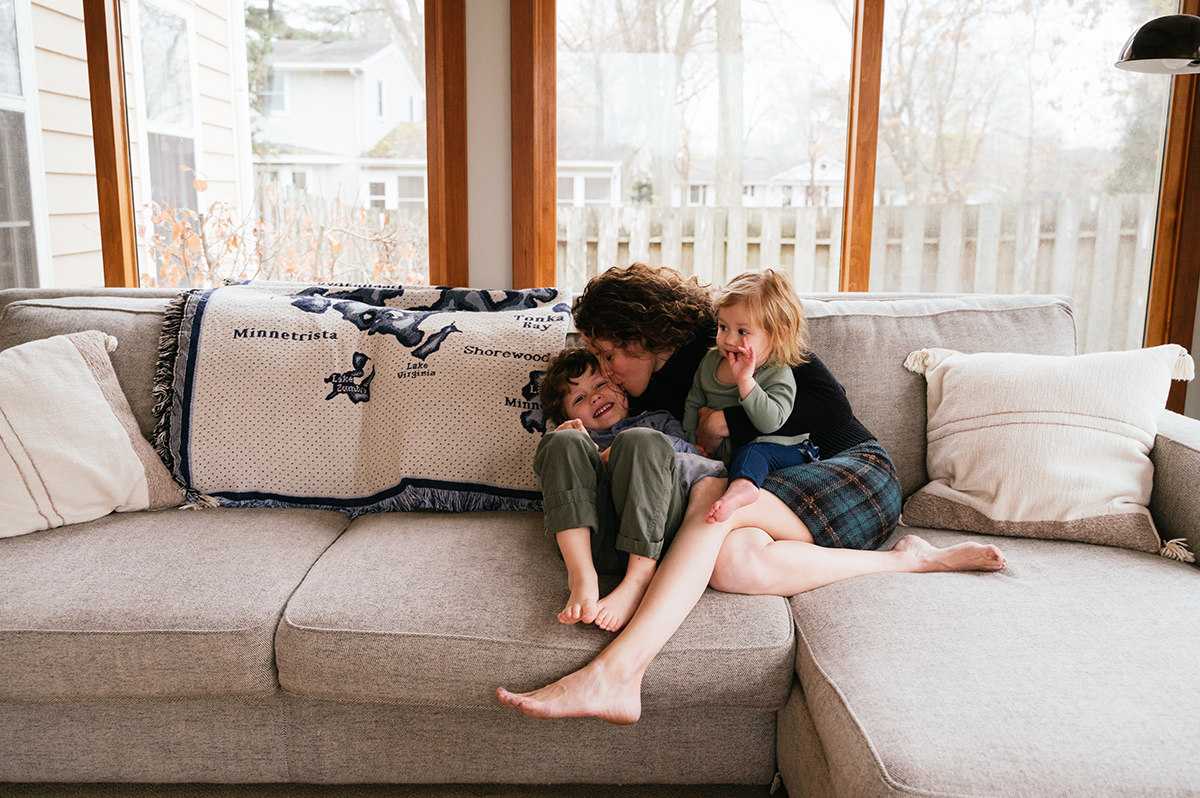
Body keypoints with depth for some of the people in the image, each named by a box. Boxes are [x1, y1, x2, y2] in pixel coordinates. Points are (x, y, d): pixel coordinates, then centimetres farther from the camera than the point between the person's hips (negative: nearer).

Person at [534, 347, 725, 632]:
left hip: (652, 536, -1)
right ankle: (582, 576, -33)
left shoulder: (658, 421, 35)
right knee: (564, 442, -17)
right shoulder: (580, 437, 36)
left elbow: (694, 460, 14)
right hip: (594, 541, 1)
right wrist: (577, 448, 0)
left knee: (640, 441, -24)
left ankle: (638, 580, -34)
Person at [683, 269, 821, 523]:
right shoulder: (711, 360, 6)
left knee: (751, 453, -39)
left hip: (780, 448, -8)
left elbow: (770, 422, -30)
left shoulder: (778, 375, -13)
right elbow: (694, 403, 19)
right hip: (723, 451, 9)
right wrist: (692, 440, 6)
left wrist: (745, 380, -36)